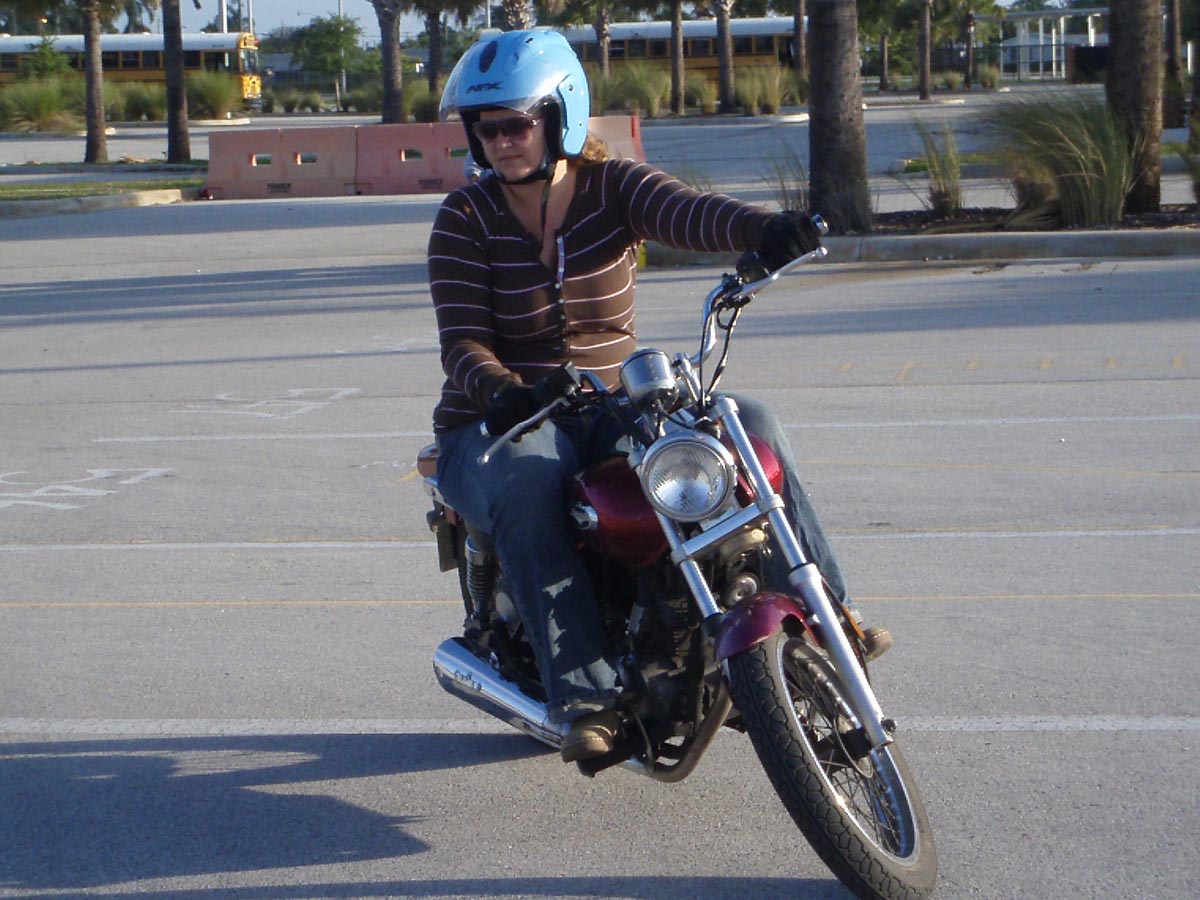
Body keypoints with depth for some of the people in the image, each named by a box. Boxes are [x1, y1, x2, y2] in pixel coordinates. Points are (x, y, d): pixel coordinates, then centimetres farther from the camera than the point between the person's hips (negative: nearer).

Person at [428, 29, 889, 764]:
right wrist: (503, 392, -41)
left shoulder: (614, 187, -1)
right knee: (526, 486, -37)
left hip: (612, 411, 3)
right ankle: (588, 699, -41)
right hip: (500, 427, -3)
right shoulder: (465, 220, -5)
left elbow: (689, 211, -24)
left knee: (749, 424, -17)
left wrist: (765, 229, -47)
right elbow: (463, 343, -16)